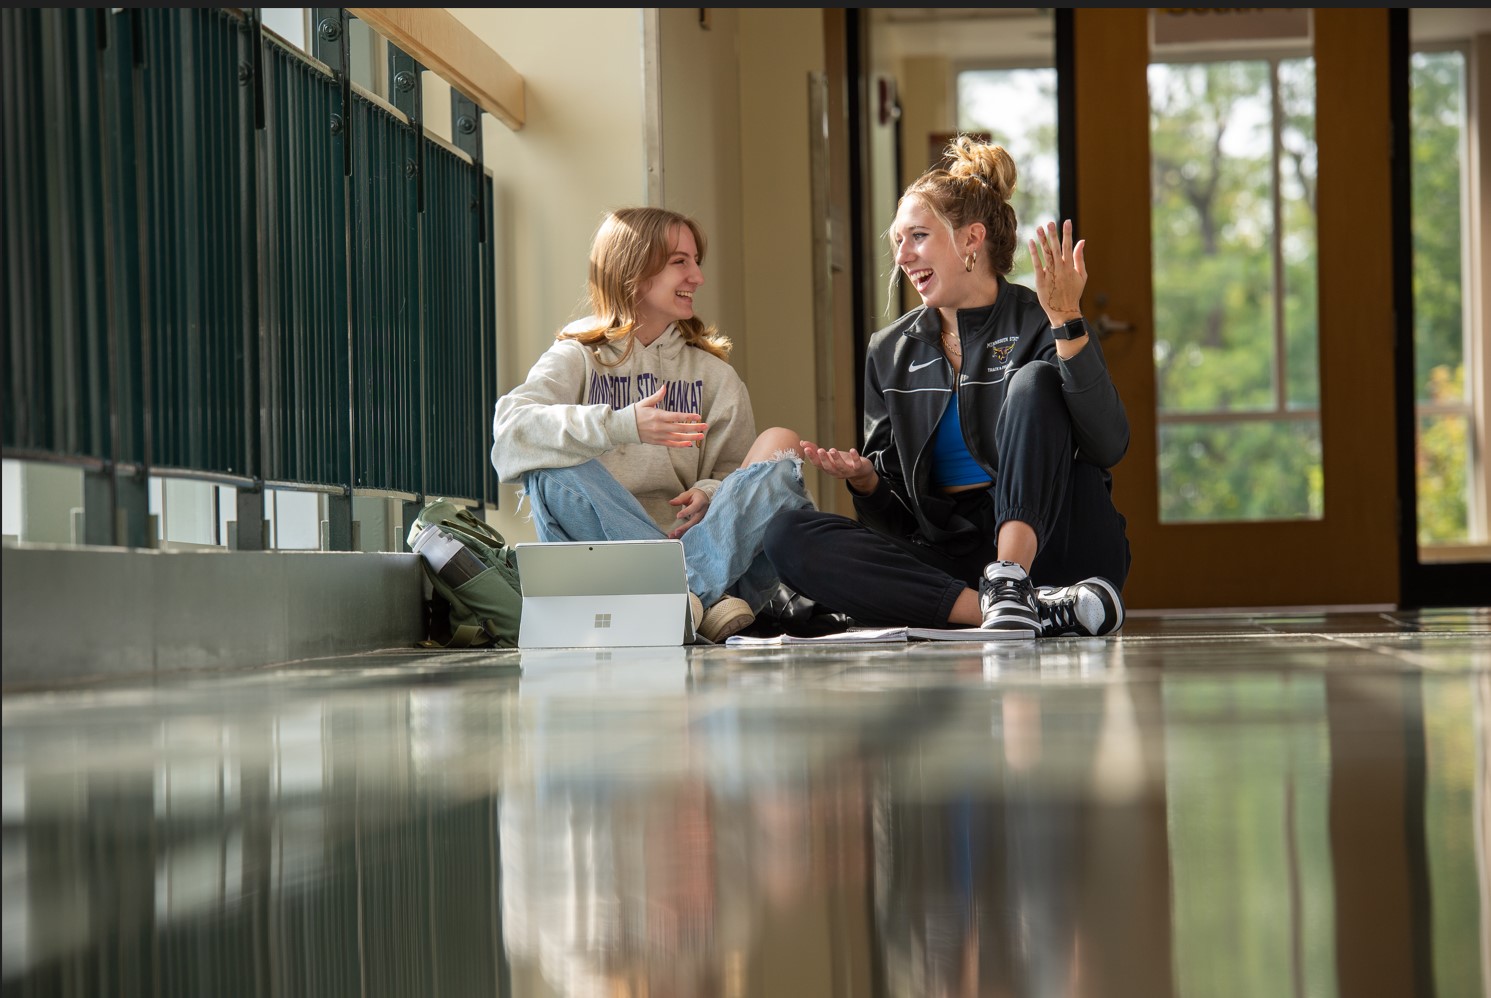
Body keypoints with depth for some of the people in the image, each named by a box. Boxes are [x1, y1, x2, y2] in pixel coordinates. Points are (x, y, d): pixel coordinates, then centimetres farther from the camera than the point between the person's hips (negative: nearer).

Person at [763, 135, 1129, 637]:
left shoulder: (1038, 323, 1)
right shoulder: (891, 352, 15)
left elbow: (1109, 446, -17)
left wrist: (1067, 322, -22)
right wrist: (864, 480, -7)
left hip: (1051, 550, -4)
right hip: (951, 554, 4)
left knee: (1035, 381, -22)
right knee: (787, 534, -21)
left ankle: (1011, 585, -37)